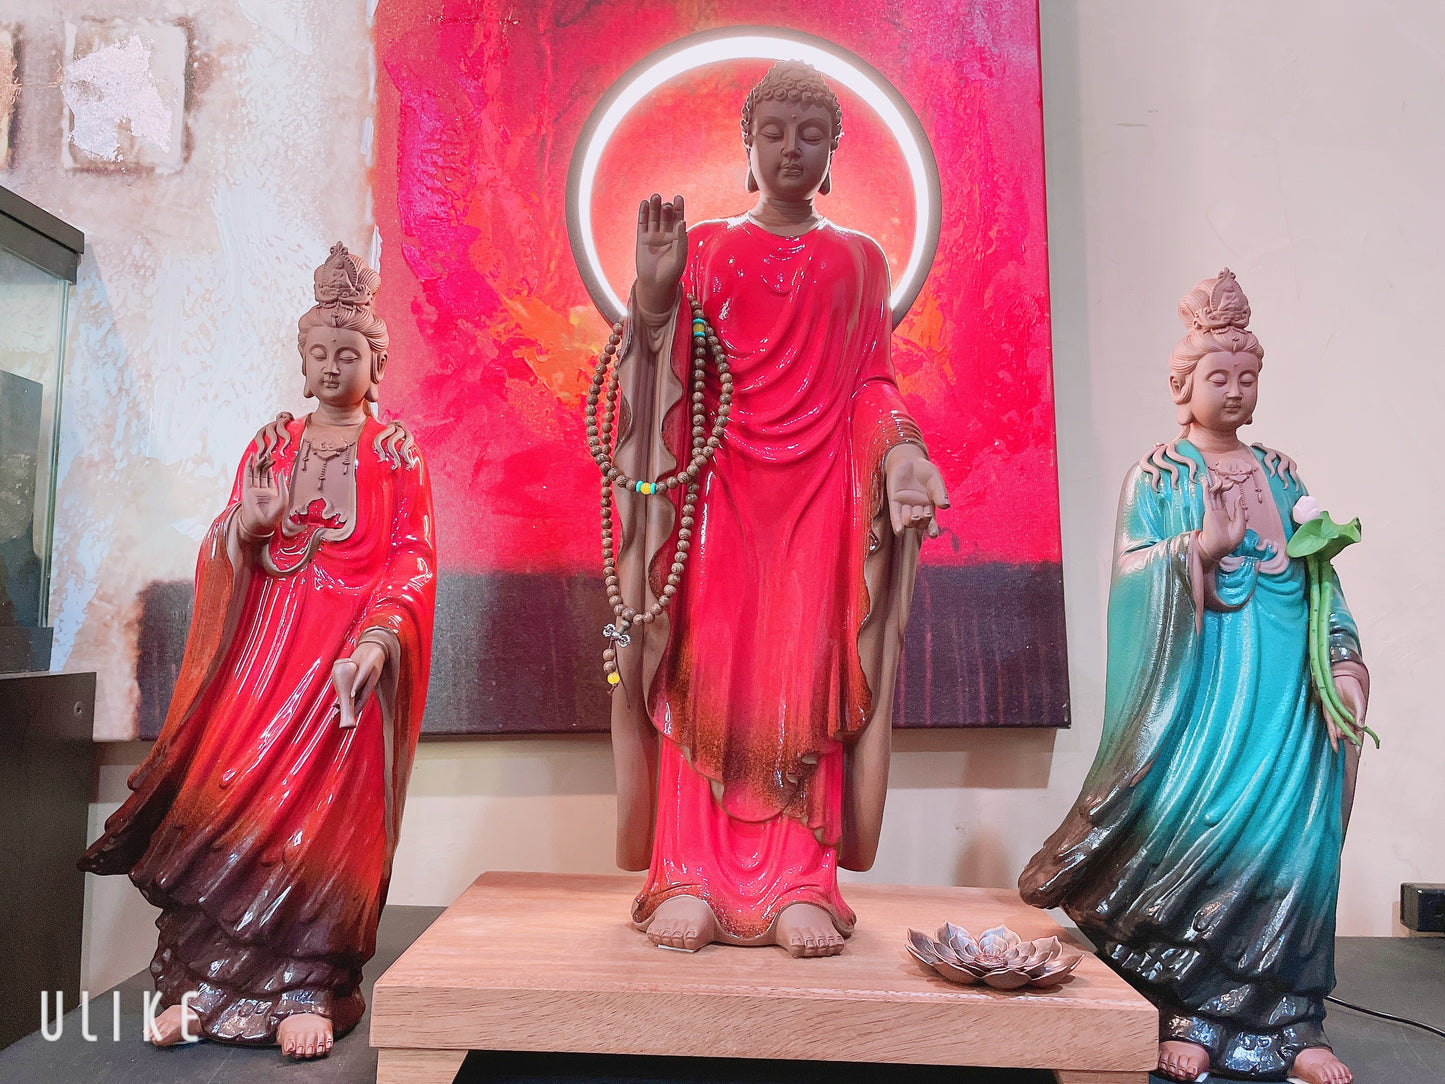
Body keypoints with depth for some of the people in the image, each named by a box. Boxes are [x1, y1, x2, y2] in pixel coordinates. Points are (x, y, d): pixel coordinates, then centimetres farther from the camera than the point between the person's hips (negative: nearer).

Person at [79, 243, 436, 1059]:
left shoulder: (394, 454, 5)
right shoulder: (271, 447, 16)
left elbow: (413, 559, -4)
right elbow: (220, 555, 13)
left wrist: (376, 640, -20)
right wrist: (245, 525, -11)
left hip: (350, 653, -3)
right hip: (267, 647, 4)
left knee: (326, 810, -10)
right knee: (232, 796, -4)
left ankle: (311, 991, -1)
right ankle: (207, 987, 7)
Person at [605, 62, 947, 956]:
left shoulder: (860, 261, 16)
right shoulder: (704, 247, 12)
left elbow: (872, 383, 12)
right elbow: (669, 378, 2)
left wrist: (898, 447, -7)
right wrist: (655, 298, -16)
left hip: (821, 491, 1)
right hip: (720, 487, -1)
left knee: (806, 675, -4)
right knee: (708, 671, -6)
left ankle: (800, 885, 0)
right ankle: (692, 878, 0)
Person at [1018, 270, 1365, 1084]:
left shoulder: (1280, 472, 16)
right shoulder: (1158, 475, 5)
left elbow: (1318, 574, 12)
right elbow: (1130, 573, -4)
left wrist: (1344, 656, 0)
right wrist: (1201, 546, -17)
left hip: (1284, 679, 4)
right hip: (1200, 678, -4)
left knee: (1288, 831, 1)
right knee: (1195, 829, -6)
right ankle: (1188, 1017, 5)